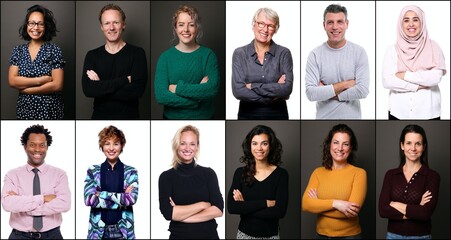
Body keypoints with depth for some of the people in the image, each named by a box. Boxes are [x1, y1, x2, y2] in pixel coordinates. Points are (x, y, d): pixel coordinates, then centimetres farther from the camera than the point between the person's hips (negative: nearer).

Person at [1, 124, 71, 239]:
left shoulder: (59, 174, -2)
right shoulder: (13, 175, -1)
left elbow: (64, 204, -18)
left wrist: (22, 204, -17)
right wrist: (43, 198, -21)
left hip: (52, 235, 0)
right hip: (20, 235, 0)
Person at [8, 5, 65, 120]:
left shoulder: (54, 50, -7)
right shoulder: (18, 50, 4)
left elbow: (57, 85, -14)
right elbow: (12, 81, -5)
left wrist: (24, 89, -11)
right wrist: (40, 80, -16)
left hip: (49, 111, -3)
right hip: (24, 110, 3)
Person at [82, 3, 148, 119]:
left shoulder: (137, 53, -6)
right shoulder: (92, 56, 2)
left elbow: (137, 90, -18)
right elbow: (88, 89, -12)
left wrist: (100, 86, -13)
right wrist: (124, 80, -18)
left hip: (129, 117, -2)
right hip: (99, 117, 2)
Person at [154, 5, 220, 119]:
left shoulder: (208, 54, -5)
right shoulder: (166, 57, -5)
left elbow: (213, 89, -18)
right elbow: (160, 96, -15)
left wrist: (178, 88, -18)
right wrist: (199, 90, -18)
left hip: (204, 116, 0)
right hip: (172, 117, 0)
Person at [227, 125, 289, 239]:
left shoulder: (281, 174, -8)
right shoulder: (240, 172, -5)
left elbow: (280, 212, -18)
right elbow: (231, 207, -15)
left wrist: (245, 206, -16)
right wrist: (265, 203, -20)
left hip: (270, 235, -1)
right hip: (244, 234, 1)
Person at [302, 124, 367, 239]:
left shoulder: (359, 173, -9)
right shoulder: (318, 172, 2)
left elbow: (352, 210, -19)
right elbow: (306, 204, -10)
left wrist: (318, 204, -10)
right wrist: (334, 203, -23)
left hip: (349, 235, -3)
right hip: (321, 234, 3)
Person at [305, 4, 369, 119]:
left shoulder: (359, 52, -5)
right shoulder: (315, 55, -6)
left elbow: (363, 90, -15)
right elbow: (310, 93, -15)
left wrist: (326, 92, -13)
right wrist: (345, 84, -15)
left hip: (352, 117, 0)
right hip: (324, 116, 0)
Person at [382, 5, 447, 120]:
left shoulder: (433, 47, 2)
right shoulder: (392, 50, 3)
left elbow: (436, 77, -10)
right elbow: (387, 81, -7)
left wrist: (405, 75, -9)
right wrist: (417, 86, -11)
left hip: (428, 112, 0)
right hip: (399, 112, 0)